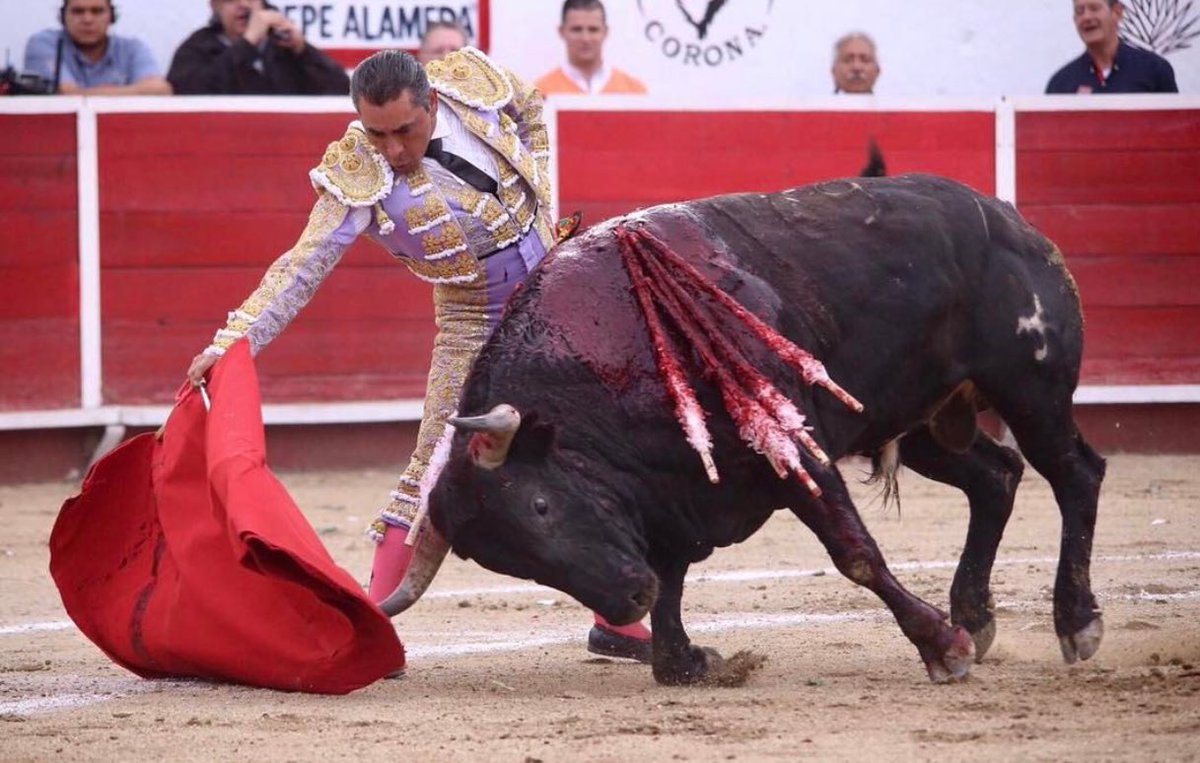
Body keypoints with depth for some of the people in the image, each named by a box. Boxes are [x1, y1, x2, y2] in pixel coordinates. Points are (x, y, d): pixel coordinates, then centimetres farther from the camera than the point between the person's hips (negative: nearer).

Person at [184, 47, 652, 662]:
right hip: (475, 324, -4)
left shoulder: (474, 83, -15)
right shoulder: (358, 177, -23)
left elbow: (531, 113, 9)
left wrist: (540, 206, 1)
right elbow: (303, 266, -29)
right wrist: (233, 343, -40)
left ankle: (617, 619, 20)